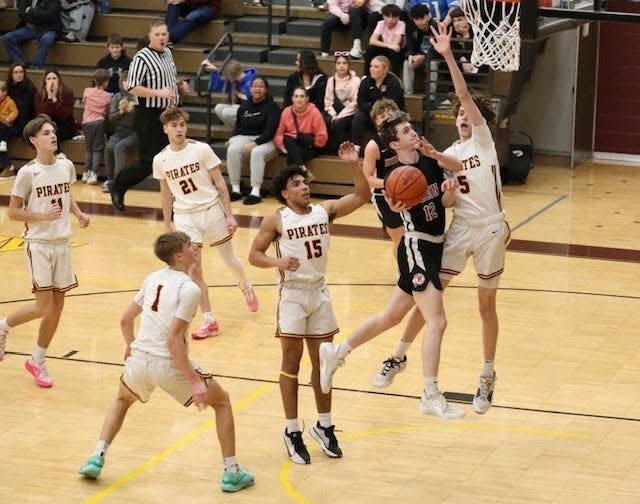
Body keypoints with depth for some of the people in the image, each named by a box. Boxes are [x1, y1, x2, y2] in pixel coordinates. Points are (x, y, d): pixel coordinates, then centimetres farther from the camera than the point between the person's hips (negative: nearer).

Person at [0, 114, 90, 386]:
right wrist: (43, 215, -22)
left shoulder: (66, 166, 2)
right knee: (44, 307, -9)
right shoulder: (28, 173, -14)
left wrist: (78, 213, 2)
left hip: (62, 243, 6)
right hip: (38, 244, -6)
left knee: (57, 305, 7)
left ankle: (37, 361, 22)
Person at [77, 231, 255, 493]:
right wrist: (195, 381, -18)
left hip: (140, 359, 5)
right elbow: (173, 339, -21)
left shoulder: (153, 278, 7)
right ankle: (231, 473, 13)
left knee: (122, 400, 36)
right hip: (169, 364, -5)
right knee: (222, 401, 16)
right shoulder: (189, 289, -14)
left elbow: (125, 320, 15)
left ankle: (96, 459, 23)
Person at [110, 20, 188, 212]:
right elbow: (132, 88, -20)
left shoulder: (167, 53, 12)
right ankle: (118, 186, 19)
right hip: (149, 117, -8)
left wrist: (178, 84, 7)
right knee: (147, 163, -3)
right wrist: (159, 92, -27)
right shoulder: (142, 58, -15)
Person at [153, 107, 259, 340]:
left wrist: (229, 215, -7)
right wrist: (167, 227, 12)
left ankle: (246, 287, 45)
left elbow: (220, 183, -5)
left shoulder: (201, 149, -9)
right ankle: (209, 321, 1)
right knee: (193, 271, -7)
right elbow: (166, 194, 10)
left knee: (229, 259, 12)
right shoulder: (160, 160, -1)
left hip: (211, 209, -1)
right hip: (184, 216, 1)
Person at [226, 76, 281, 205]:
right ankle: (235, 189, -23)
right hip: (245, 137, 4)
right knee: (232, 150, -27)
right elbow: (238, 126, 23)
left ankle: (255, 192, -36)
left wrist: (255, 143, -21)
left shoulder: (272, 106, -2)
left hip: (266, 141, -4)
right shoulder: (244, 106, 14)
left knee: (257, 152, -37)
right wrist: (232, 139, 2)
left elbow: (270, 130, -12)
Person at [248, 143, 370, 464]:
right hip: (292, 294, -4)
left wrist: (354, 164, -12)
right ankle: (292, 432, 7)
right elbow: (254, 254, -5)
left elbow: (362, 196, 0)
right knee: (292, 362, 0)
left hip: (320, 292, 4)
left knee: (323, 362, 9)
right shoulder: (276, 220, -6)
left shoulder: (325, 210, 4)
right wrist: (277, 262, -23)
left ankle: (323, 426, 22)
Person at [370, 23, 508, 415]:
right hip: (460, 229, 4)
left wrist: (449, 56, -22)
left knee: (487, 304, 4)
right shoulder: (448, 156, 10)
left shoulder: (484, 138, -3)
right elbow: (446, 203, 8)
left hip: (491, 230, -4)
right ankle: (400, 356, 19)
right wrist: (448, 192, -15)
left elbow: (465, 94, -15)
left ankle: (488, 377, 16)